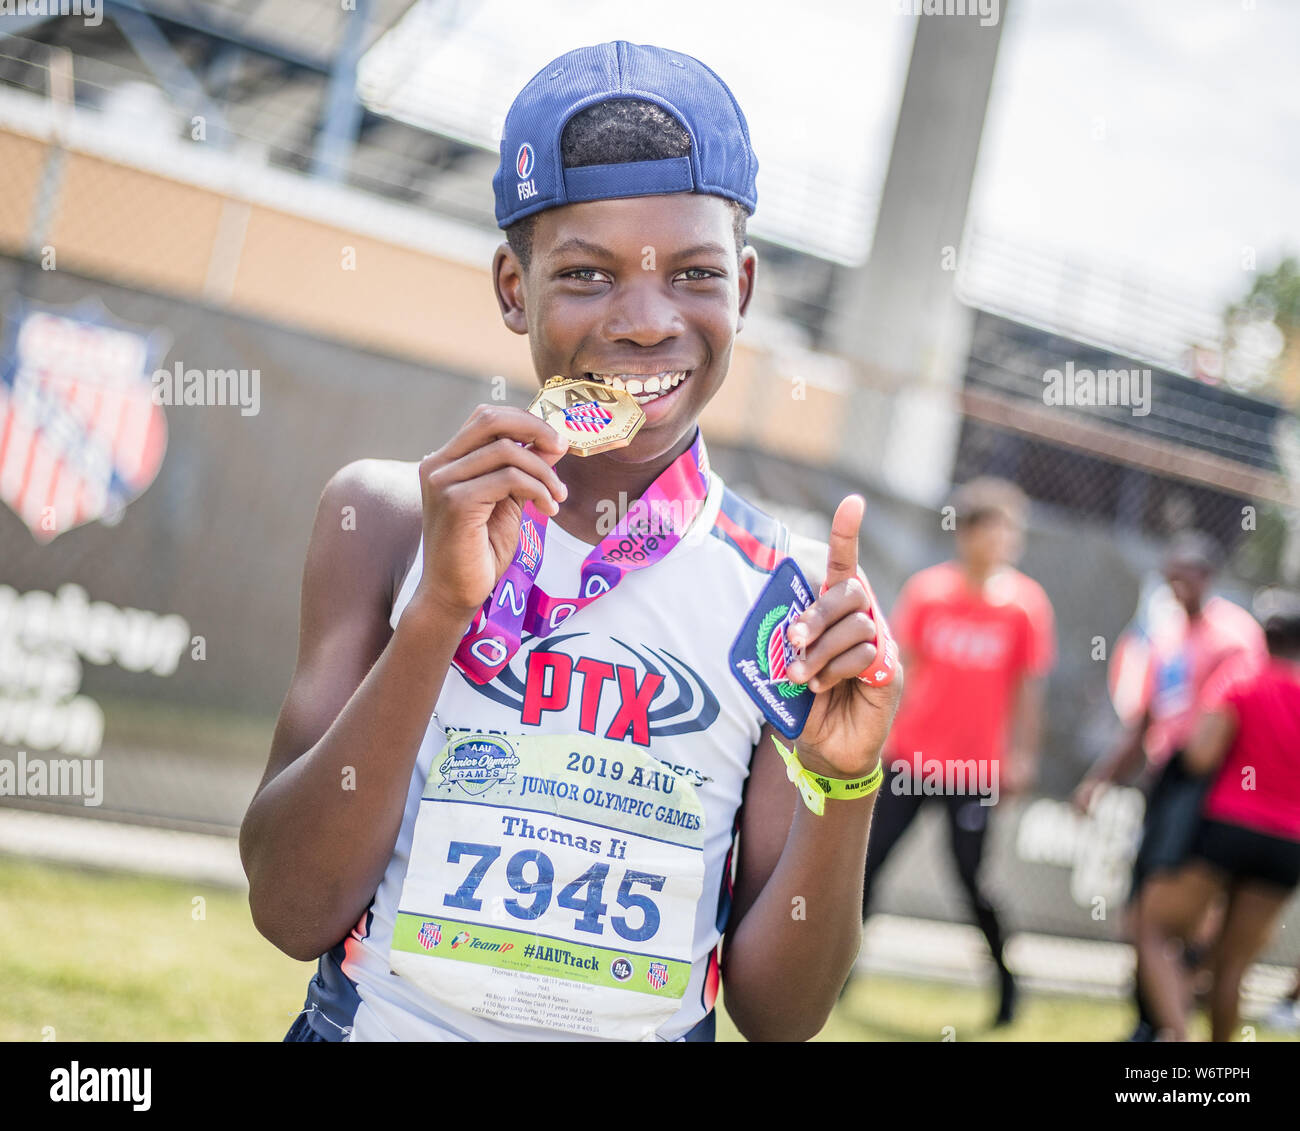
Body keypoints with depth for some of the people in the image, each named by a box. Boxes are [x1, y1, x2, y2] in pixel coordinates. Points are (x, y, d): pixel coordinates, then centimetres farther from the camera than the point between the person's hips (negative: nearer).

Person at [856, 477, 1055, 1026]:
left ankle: (1006, 981, 15)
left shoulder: (1027, 602, -5)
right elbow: (900, 665, 4)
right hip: (911, 753, 2)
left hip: (977, 765, -1)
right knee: (869, 858, 0)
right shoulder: (928, 588, -3)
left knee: (971, 874, -3)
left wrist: (1022, 756, -3)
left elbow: (1029, 686, -1)